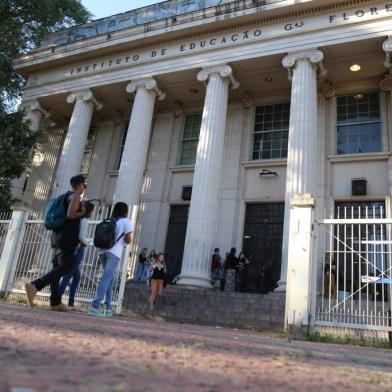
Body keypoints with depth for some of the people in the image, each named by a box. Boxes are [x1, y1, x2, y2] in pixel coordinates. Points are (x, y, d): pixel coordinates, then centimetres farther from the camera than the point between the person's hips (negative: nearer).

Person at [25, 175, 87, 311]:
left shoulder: (66, 196, 21)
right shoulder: (75, 195, -6)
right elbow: (70, 215, -19)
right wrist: (83, 212, -3)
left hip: (58, 236, 9)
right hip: (67, 238, -9)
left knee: (58, 267, 6)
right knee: (66, 267, -8)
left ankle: (56, 302, 7)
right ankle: (34, 286, -21)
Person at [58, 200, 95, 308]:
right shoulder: (84, 220, -8)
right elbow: (81, 236, -17)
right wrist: (86, 243, 3)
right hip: (78, 249, -8)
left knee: (77, 277, 14)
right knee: (68, 276, -7)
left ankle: (71, 303, 14)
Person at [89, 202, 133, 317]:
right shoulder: (125, 221, 6)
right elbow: (128, 240, 0)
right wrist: (124, 239, 21)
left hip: (102, 251, 6)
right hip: (114, 253, -6)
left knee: (110, 278, 17)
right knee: (106, 279, -10)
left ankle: (108, 307, 16)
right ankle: (94, 307, -20)